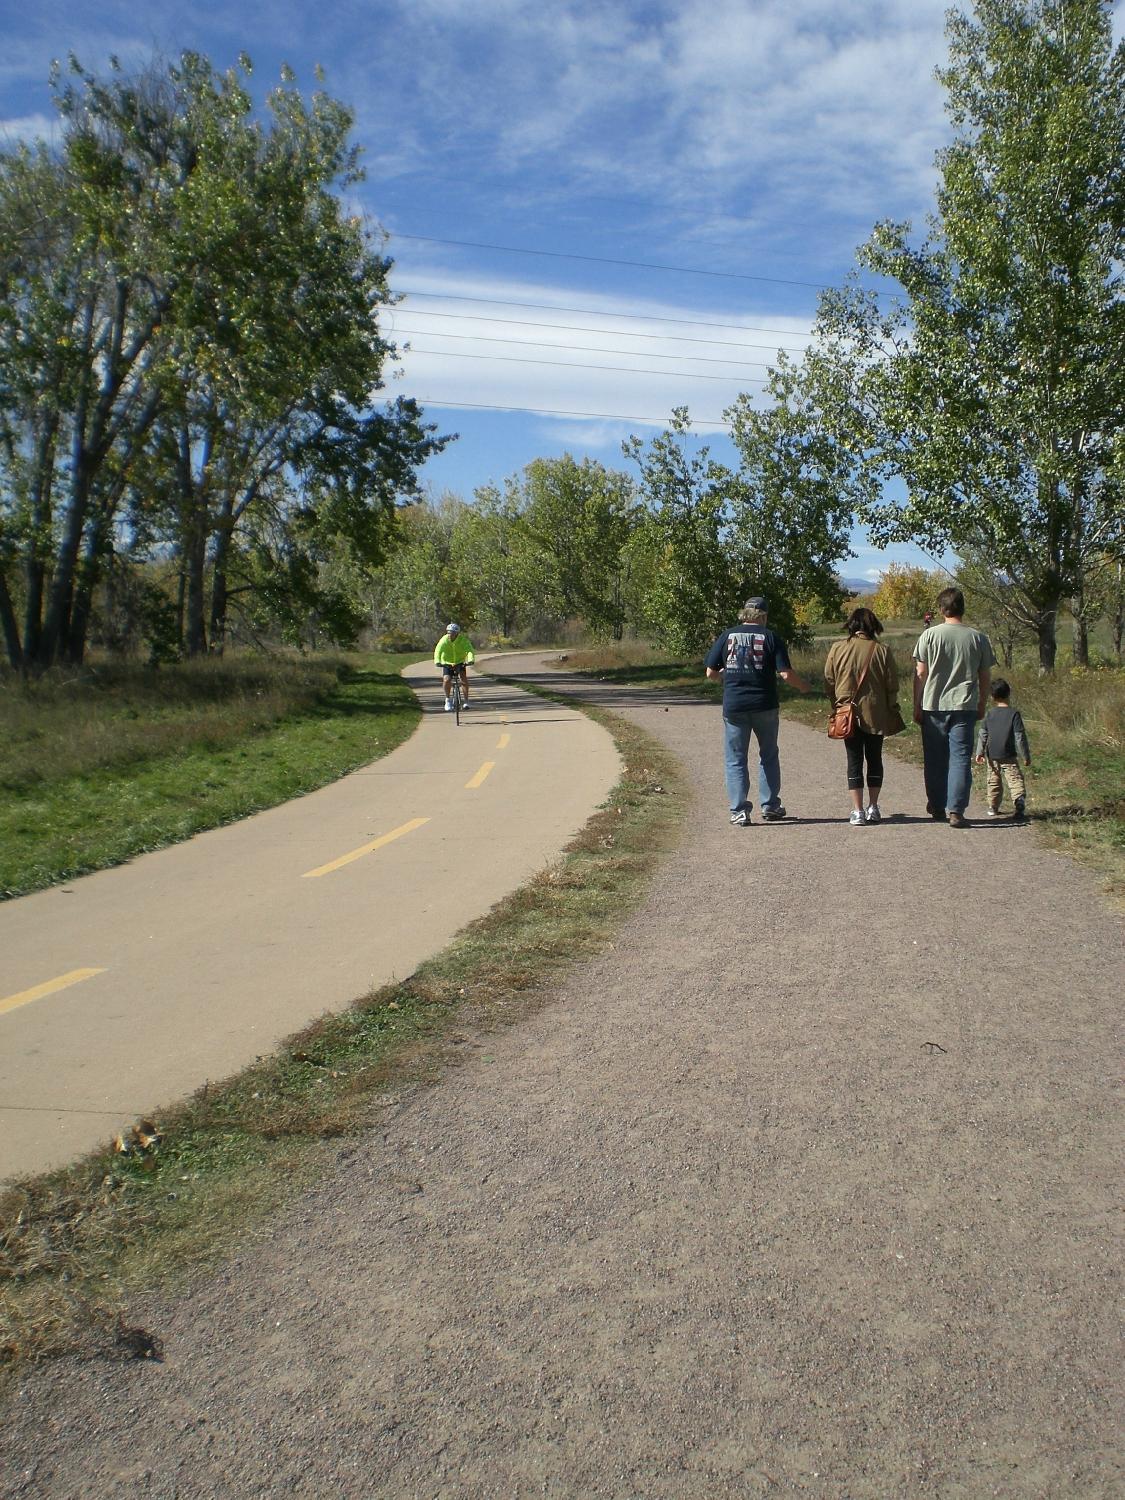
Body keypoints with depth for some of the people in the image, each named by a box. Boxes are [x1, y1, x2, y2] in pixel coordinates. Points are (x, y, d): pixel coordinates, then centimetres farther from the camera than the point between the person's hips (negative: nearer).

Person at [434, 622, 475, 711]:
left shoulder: (463, 640, -20)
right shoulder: (444, 640, -20)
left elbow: (469, 650, -33)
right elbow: (438, 651, -32)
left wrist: (470, 660, -53)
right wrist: (437, 661, -50)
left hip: (460, 662, 0)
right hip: (447, 663, 0)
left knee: (464, 679, -19)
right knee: (446, 680, -20)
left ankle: (466, 701, -9)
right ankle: (447, 700, 0)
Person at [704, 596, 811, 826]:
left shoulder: (727, 636, 2)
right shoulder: (771, 638, -3)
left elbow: (711, 673, 3)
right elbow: (786, 674, -8)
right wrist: (803, 686, 11)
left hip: (734, 707, 0)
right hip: (765, 706, 0)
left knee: (736, 760, 7)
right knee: (769, 757, 17)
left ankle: (739, 811, 3)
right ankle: (770, 807, 20)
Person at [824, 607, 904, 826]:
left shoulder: (838, 649, -4)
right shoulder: (881, 650, -6)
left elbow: (829, 681, 1)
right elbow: (892, 685, -2)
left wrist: (836, 706, 13)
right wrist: (892, 710, 10)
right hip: (876, 715, 0)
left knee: (854, 761, 4)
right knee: (874, 759, 14)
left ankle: (857, 812, 0)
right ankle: (873, 808, 17)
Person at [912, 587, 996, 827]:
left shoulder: (930, 635, -4)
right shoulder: (978, 638, 3)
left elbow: (920, 674, -4)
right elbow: (985, 677, 7)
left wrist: (917, 706, 4)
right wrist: (981, 706, 19)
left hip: (933, 706, -1)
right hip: (964, 707, 1)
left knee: (935, 759, 11)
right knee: (961, 758, 1)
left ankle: (937, 807, 21)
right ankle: (955, 810, -8)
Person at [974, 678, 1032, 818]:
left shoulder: (989, 714, 3)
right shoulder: (1014, 713, -6)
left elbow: (982, 735, 3)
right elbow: (1020, 736, -7)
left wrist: (979, 752, 9)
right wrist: (1026, 755, -1)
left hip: (992, 756, 3)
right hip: (1009, 756, -3)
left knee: (994, 780, 14)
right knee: (1015, 779, -5)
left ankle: (993, 808, 18)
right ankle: (1020, 799, -26)